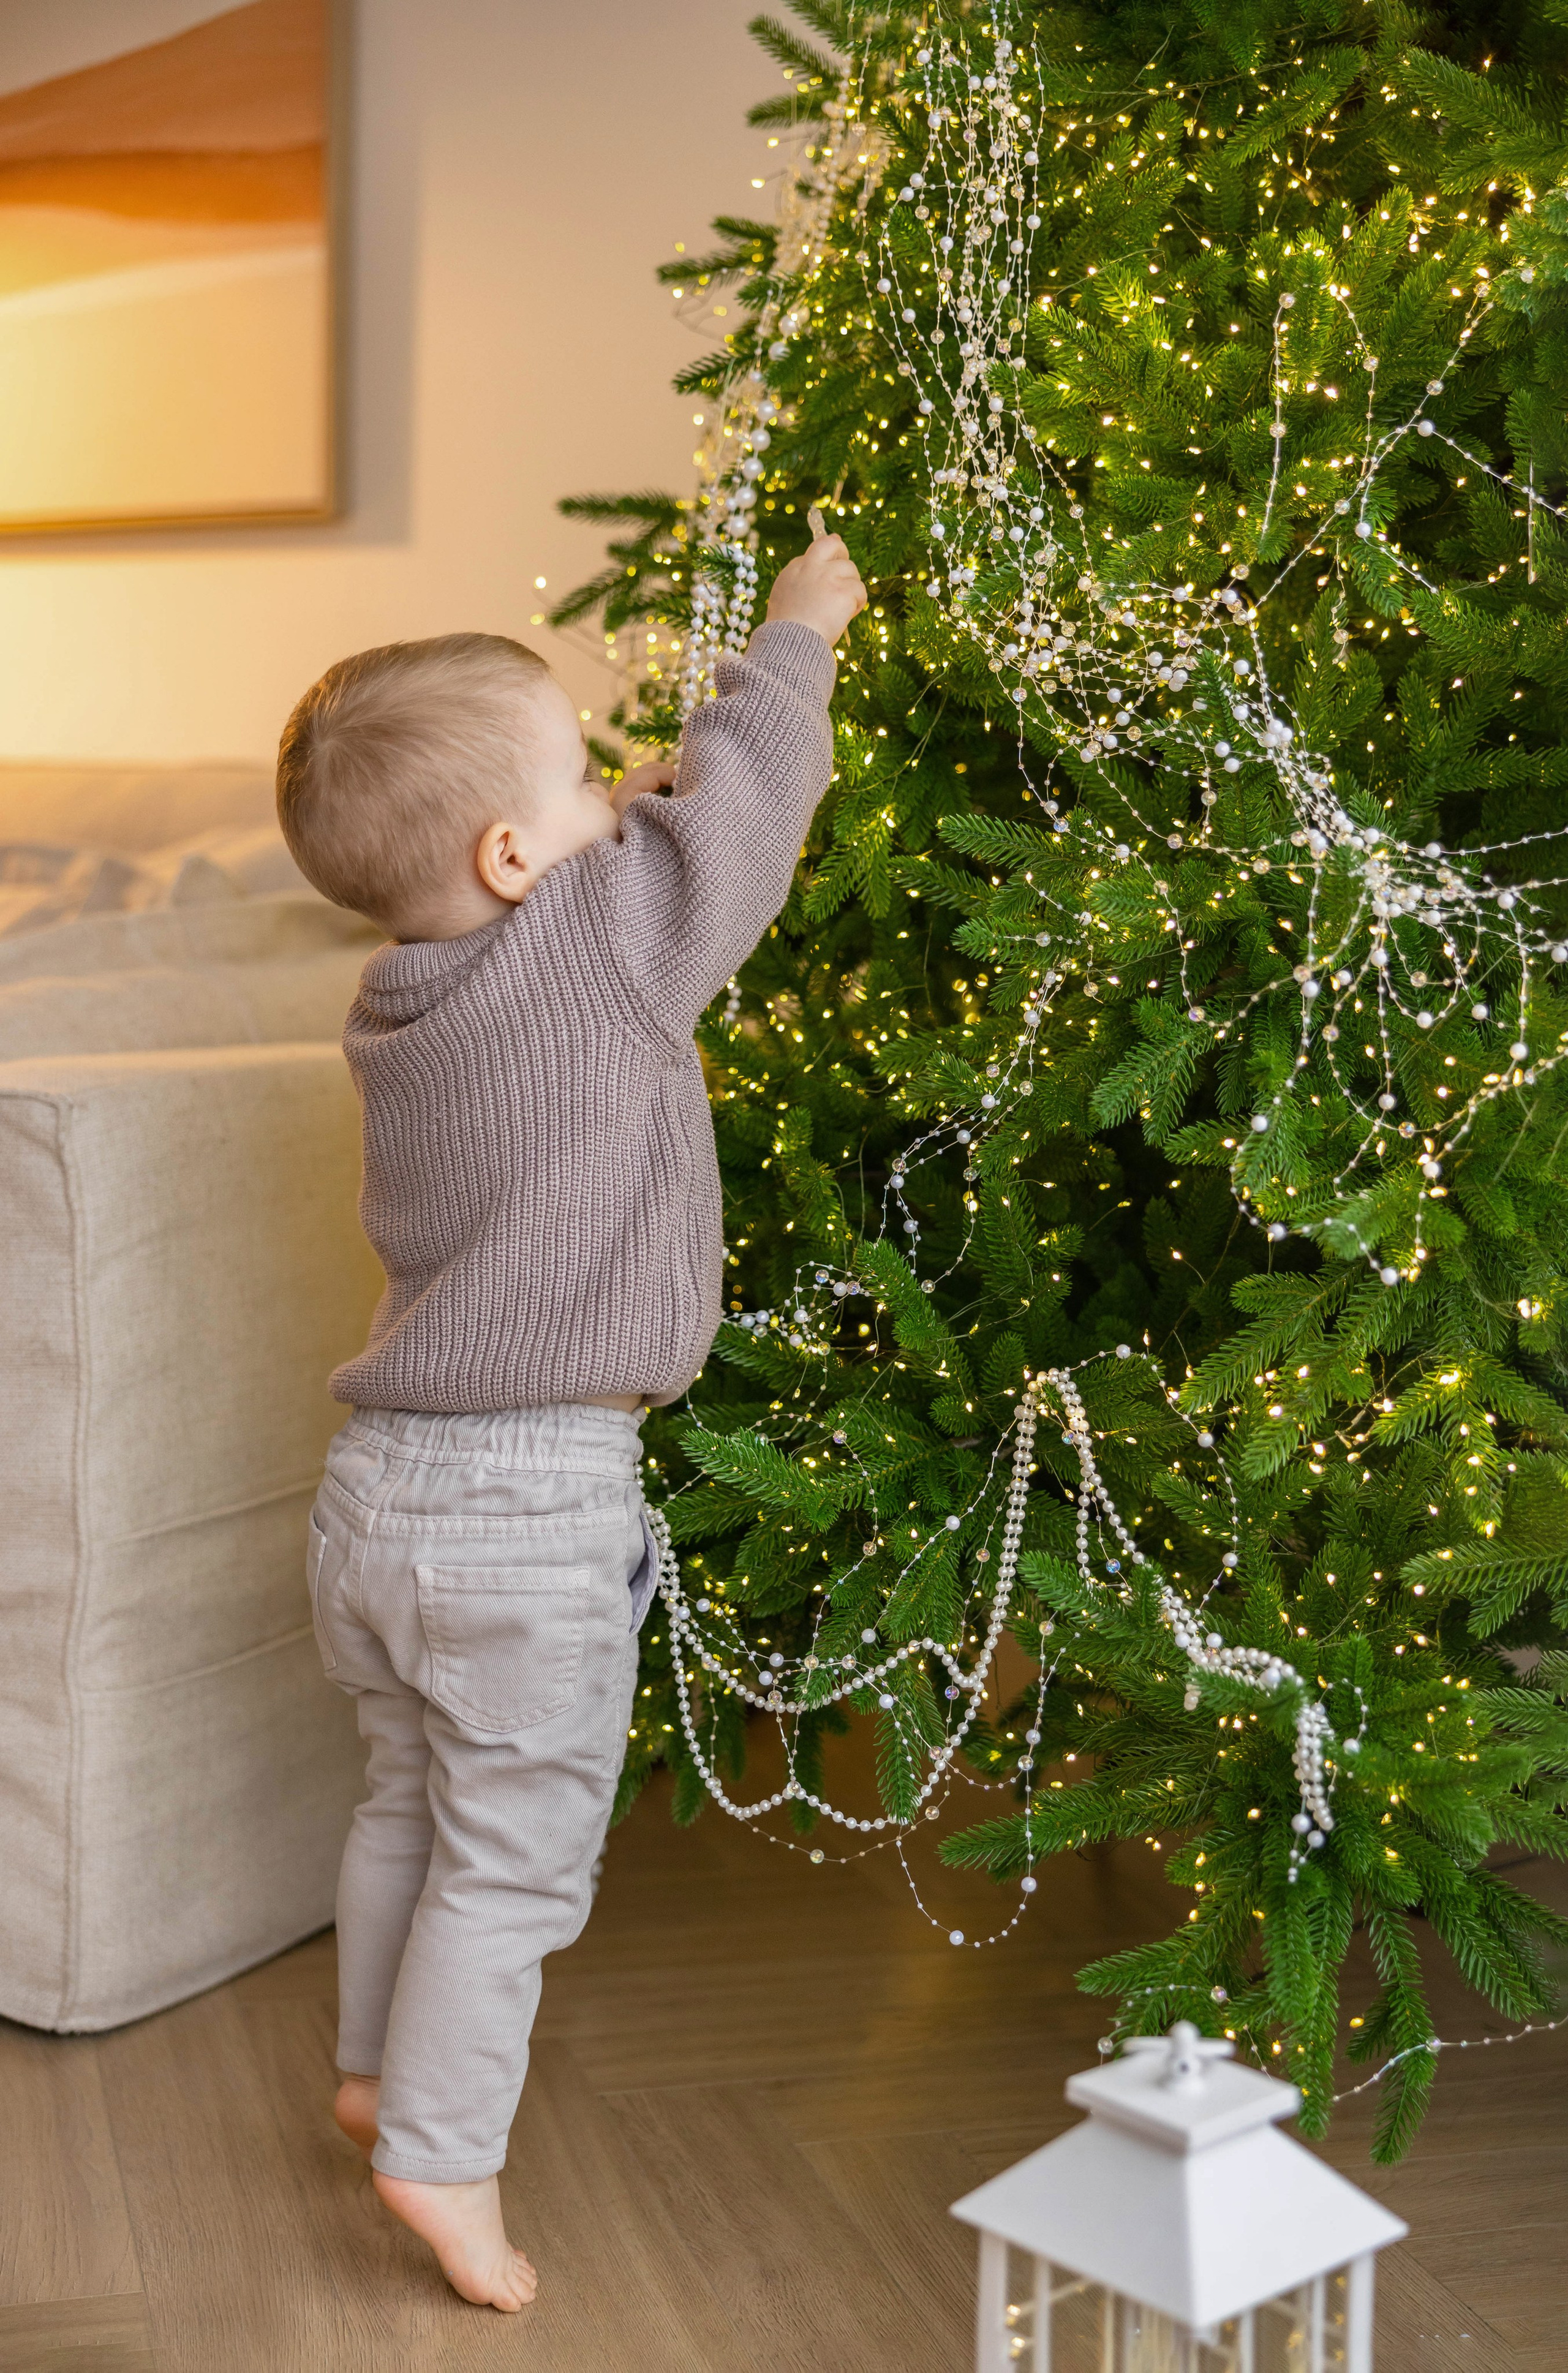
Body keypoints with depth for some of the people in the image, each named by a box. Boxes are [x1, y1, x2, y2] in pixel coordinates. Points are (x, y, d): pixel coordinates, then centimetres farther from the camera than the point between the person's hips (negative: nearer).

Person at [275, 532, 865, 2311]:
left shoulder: (401, 997, 4)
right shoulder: (605, 950, -17)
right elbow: (733, 807, -2)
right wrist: (798, 631, 11)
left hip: (378, 1488, 8)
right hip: (531, 1508, -8)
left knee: (410, 1800, 25)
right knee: (512, 1851, 7)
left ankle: (378, 2068, 41)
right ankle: (441, 2152, 15)